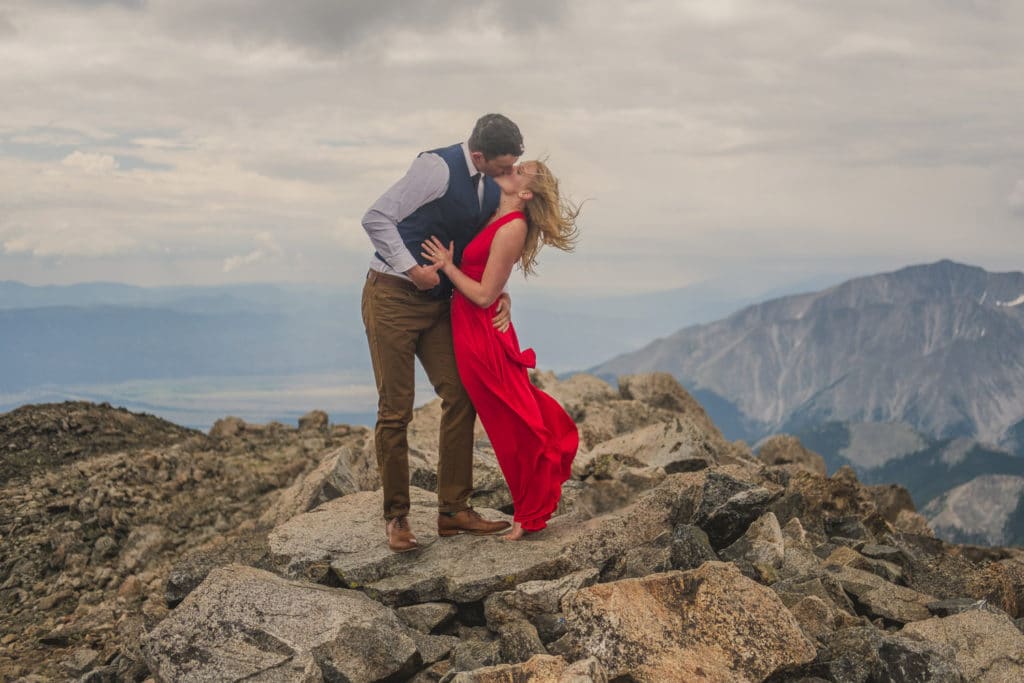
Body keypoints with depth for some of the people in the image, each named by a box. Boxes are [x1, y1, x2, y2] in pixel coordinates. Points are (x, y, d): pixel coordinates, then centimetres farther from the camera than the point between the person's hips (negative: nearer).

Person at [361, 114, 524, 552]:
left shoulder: (493, 188, 6)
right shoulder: (438, 168, -18)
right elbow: (377, 219, -17)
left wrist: (501, 294, 0)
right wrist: (412, 268, -20)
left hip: (438, 303, 7)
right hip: (393, 298, -7)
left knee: (460, 397, 1)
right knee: (395, 410, -4)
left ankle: (453, 509, 9)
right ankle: (396, 516, 7)